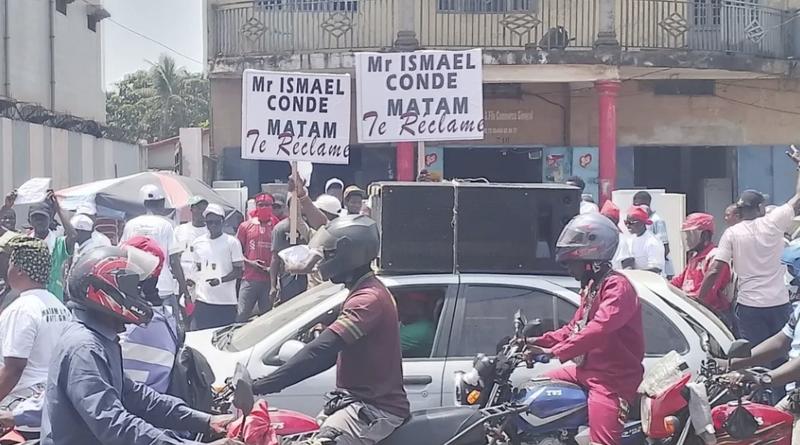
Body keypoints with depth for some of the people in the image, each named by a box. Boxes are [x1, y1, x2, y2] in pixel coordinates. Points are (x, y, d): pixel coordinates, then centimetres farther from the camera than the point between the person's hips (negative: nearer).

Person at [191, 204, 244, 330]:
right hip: (202, 300, 4)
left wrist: (221, 280, -19)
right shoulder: (198, 243, 13)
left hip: (226, 302, -4)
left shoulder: (232, 242, -2)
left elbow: (238, 271, -4)